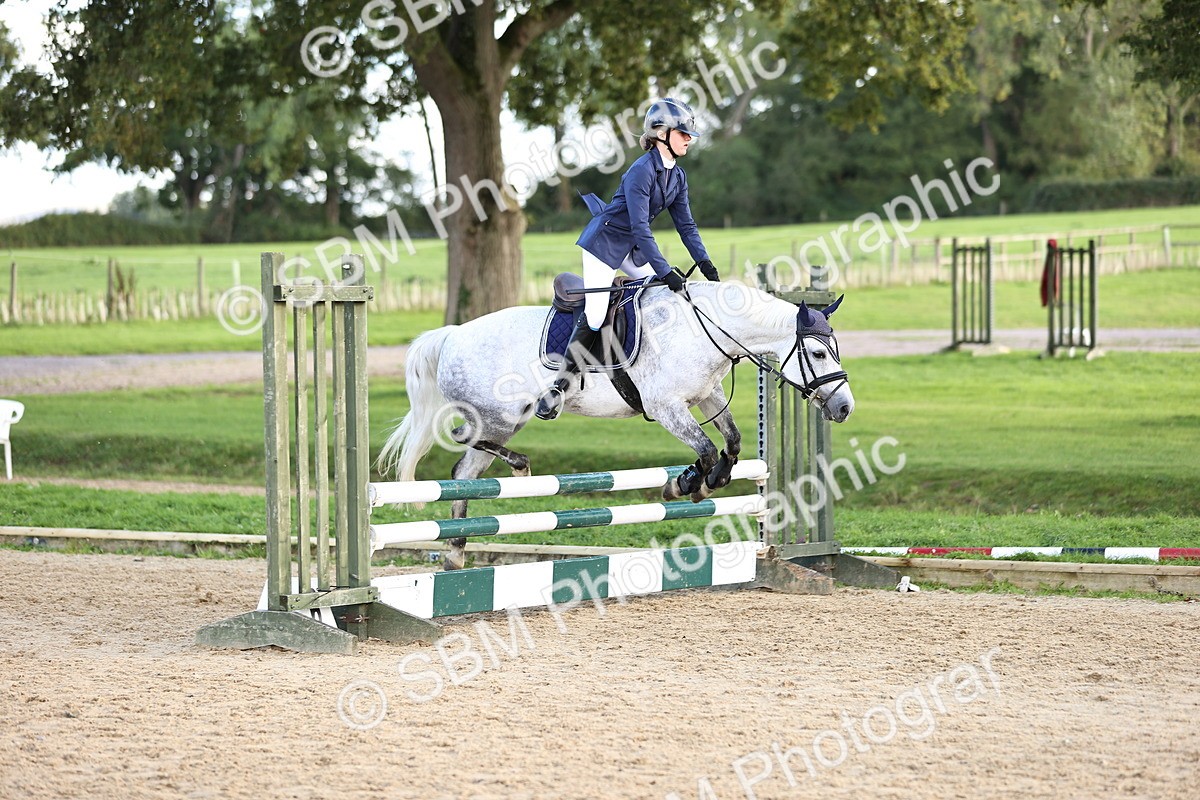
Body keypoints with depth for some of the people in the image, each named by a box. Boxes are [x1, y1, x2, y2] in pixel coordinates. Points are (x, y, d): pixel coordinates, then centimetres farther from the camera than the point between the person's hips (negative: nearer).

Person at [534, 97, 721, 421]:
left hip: (632, 247, 9)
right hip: (605, 243, -9)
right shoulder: (641, 171, -25)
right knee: (594, 316, -15)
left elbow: (686, 225, 6)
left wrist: (705, 263, -5)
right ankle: (559, 386, -9)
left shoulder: (677, 176, 2)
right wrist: (666, 273, -32)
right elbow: (640, 229, -28)